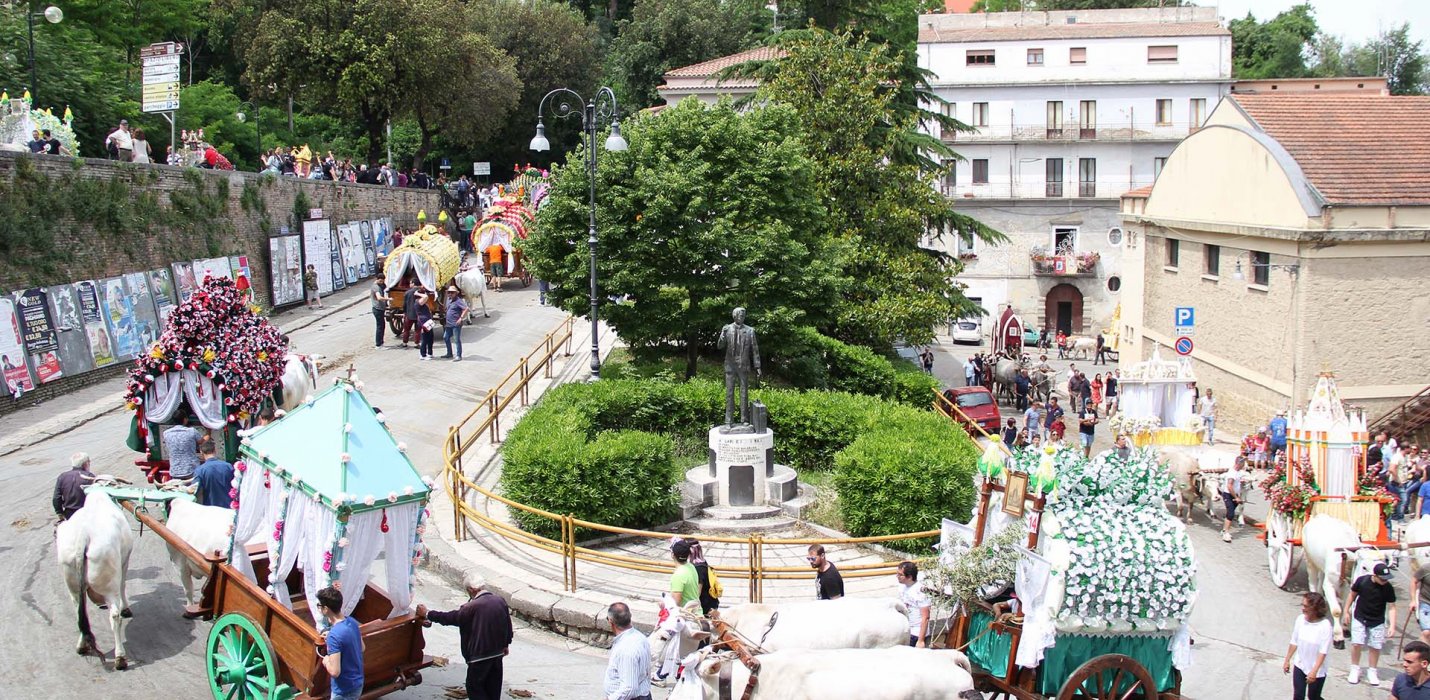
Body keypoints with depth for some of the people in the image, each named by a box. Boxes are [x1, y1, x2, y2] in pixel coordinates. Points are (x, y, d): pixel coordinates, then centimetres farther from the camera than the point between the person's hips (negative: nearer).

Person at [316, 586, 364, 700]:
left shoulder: (334, 635, -29)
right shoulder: (352, 622, -4)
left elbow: (334, 672, -30)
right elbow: (362, 648, 14)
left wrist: (326, 661, -9)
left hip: (344, 690, -8)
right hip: (357, 683, 8)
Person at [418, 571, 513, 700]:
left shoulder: (472, 607, -21)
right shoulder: (500, 601, -2)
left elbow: (450, 618, -12)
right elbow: (508, 625, 8)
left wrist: (427, 614, 2)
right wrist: (506, 644, 23)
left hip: (480, 655, -7)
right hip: (498, 652, 7)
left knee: (474, 687, 7)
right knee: (493, 686, 18)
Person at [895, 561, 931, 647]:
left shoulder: (920, 591, -21)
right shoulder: (902, 587, 1)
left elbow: (925, 618, -20)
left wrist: (921, 640, -21)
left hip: (916, 634, -7)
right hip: (903, 632, 7)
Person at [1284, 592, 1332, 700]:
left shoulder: (1325, 625, -22)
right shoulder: (1300, 619, -9)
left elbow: (1323, 652, -21)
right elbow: (1294, 642, 4)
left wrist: (1314, 671, -26)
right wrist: (1287, 660, 9)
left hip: (1317, 671, -4)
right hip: (1299, 666, 4)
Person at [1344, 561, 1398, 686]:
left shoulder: (1388, 588, -17)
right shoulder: (1362, 581, -17)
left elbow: (1391, 607, -10)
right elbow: (1352, 595, 0)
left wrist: (1392, 625, -20)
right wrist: (1346, 611, 5)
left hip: (1377, 622, 0)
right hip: (1359, 619, 0)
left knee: (1375, 647, 3)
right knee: (1356, 644, -5)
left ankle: (1372, 672, 23)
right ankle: (1355, 670, 15)